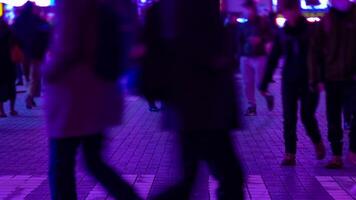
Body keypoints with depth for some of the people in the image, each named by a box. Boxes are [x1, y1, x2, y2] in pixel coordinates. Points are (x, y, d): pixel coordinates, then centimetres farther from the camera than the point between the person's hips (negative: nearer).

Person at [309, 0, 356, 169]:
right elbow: (315, 51, 4)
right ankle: (336, 157, 15)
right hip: (331, 78, 2)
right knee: (333, 120, 6)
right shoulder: (326, 20, 4)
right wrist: (317, 78, -3)